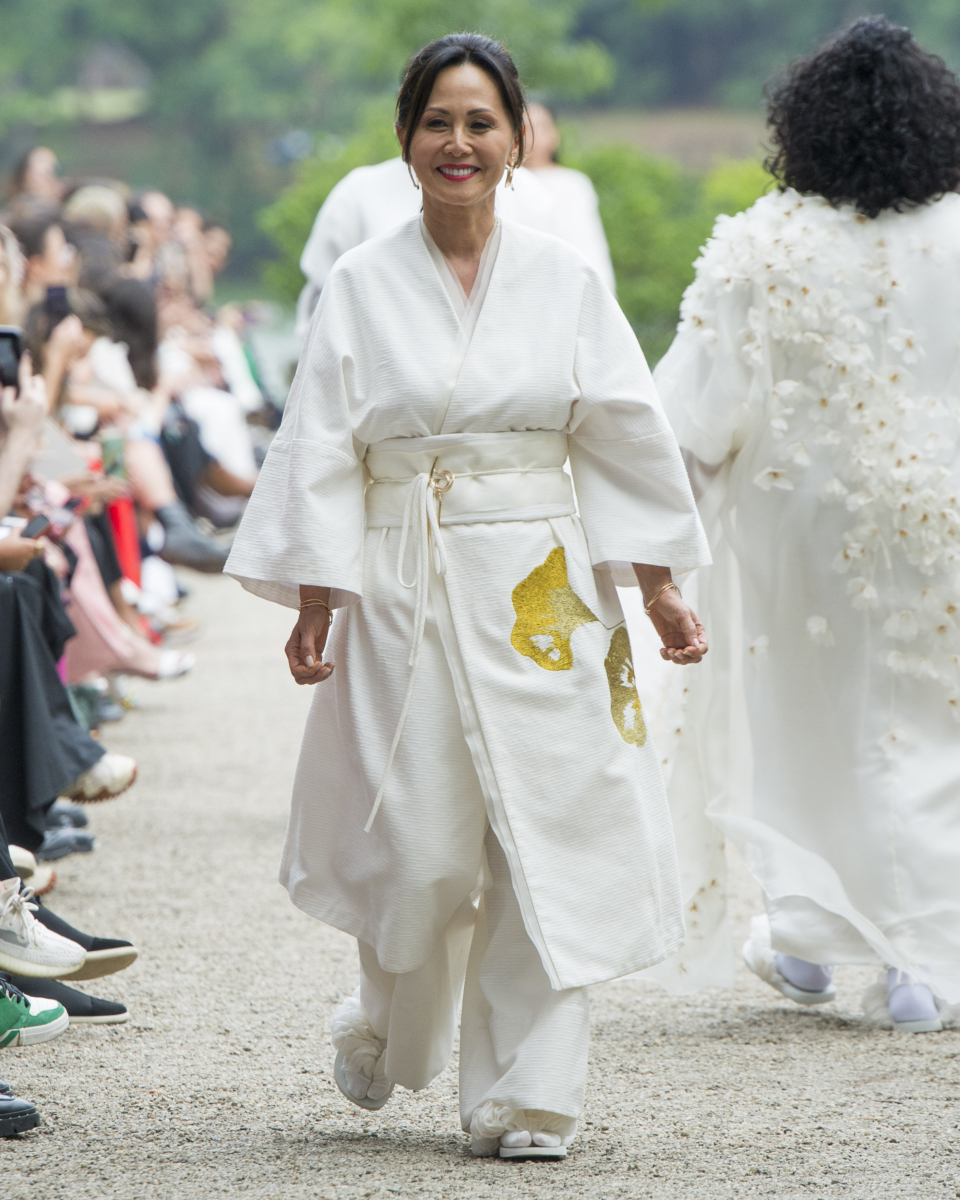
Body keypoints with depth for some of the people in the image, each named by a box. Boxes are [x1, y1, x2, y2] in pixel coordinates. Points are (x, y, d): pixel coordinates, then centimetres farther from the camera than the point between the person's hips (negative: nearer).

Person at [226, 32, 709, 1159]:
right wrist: (314, 605, -5)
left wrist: (660, 588, 3)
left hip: (543, 590, 1)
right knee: (420, 846, -4)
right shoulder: (361, 285, 3)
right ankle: (386, 1030, 27)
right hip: (408, 590, -1)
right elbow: (322, 453, 1)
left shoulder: (564, 280, 5)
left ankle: (524, 1097, 2)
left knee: (546, 834, -5)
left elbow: (626, 438, 7)